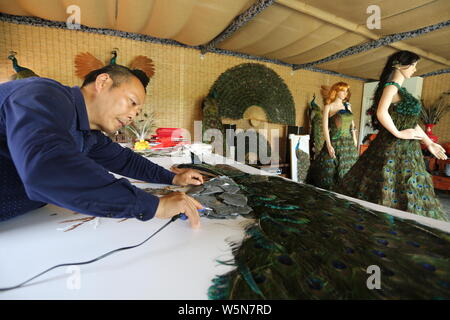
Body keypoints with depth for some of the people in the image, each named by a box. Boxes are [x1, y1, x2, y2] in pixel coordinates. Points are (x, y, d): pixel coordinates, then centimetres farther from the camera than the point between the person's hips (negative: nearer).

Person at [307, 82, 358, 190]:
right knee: (331, 173, -3)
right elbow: (325, 127, -8)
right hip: (335, 143, -5)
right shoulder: (329, 106, 0)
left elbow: (352, 126, 16)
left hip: (349, 143, 6)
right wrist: (329, 145, -16)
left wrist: (355, 143, 10)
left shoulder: (348, 106, 15)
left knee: (348, 172, 8)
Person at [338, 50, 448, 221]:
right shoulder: (391, 86, -9)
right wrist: (398, 133, -19)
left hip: (406, 150, 10)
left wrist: (429, 143, 21)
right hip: (393, 148, -10)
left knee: (410, 193, 14)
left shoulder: (401, 90, 19)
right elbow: (381, 113, -28)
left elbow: (411, 121, 21)